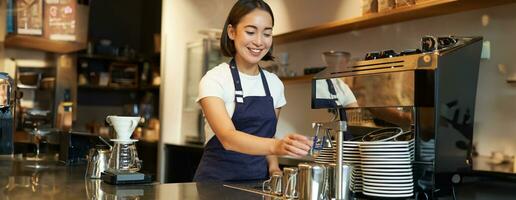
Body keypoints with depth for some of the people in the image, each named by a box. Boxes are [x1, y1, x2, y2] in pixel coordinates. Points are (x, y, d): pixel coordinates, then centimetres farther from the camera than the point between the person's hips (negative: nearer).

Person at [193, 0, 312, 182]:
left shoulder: (274, 84, 6)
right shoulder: (214, 80, -9)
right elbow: (228, 137, -23)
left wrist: (273, 167, -2)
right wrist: (276, 146, -38)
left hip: (258, 181, 5)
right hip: (218, 180, -4)